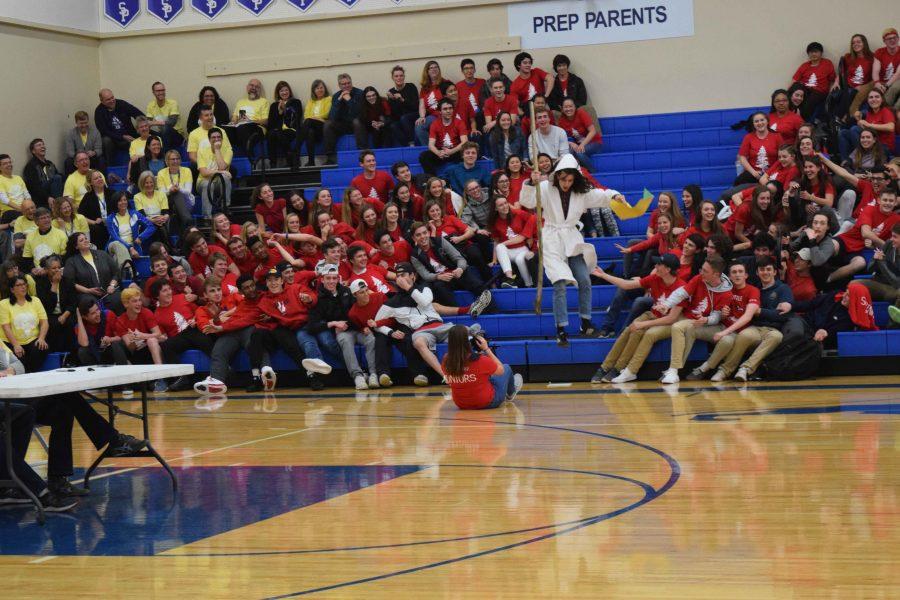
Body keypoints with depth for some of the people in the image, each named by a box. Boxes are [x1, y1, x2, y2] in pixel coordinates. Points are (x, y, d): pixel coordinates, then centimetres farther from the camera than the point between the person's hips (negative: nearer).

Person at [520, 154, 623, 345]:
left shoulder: (582, 193, 4)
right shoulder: (546, 188, -6)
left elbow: (601, 196, 0)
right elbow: (526, 201, -15)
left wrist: (614, 196, -21)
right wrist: (532, 184, -31)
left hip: (572, 240, 4)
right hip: (552, 241, -4)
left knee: (584, 281, 1)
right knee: (559, 284, -13)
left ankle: (585, 323, 17)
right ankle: (561, 330, -9)